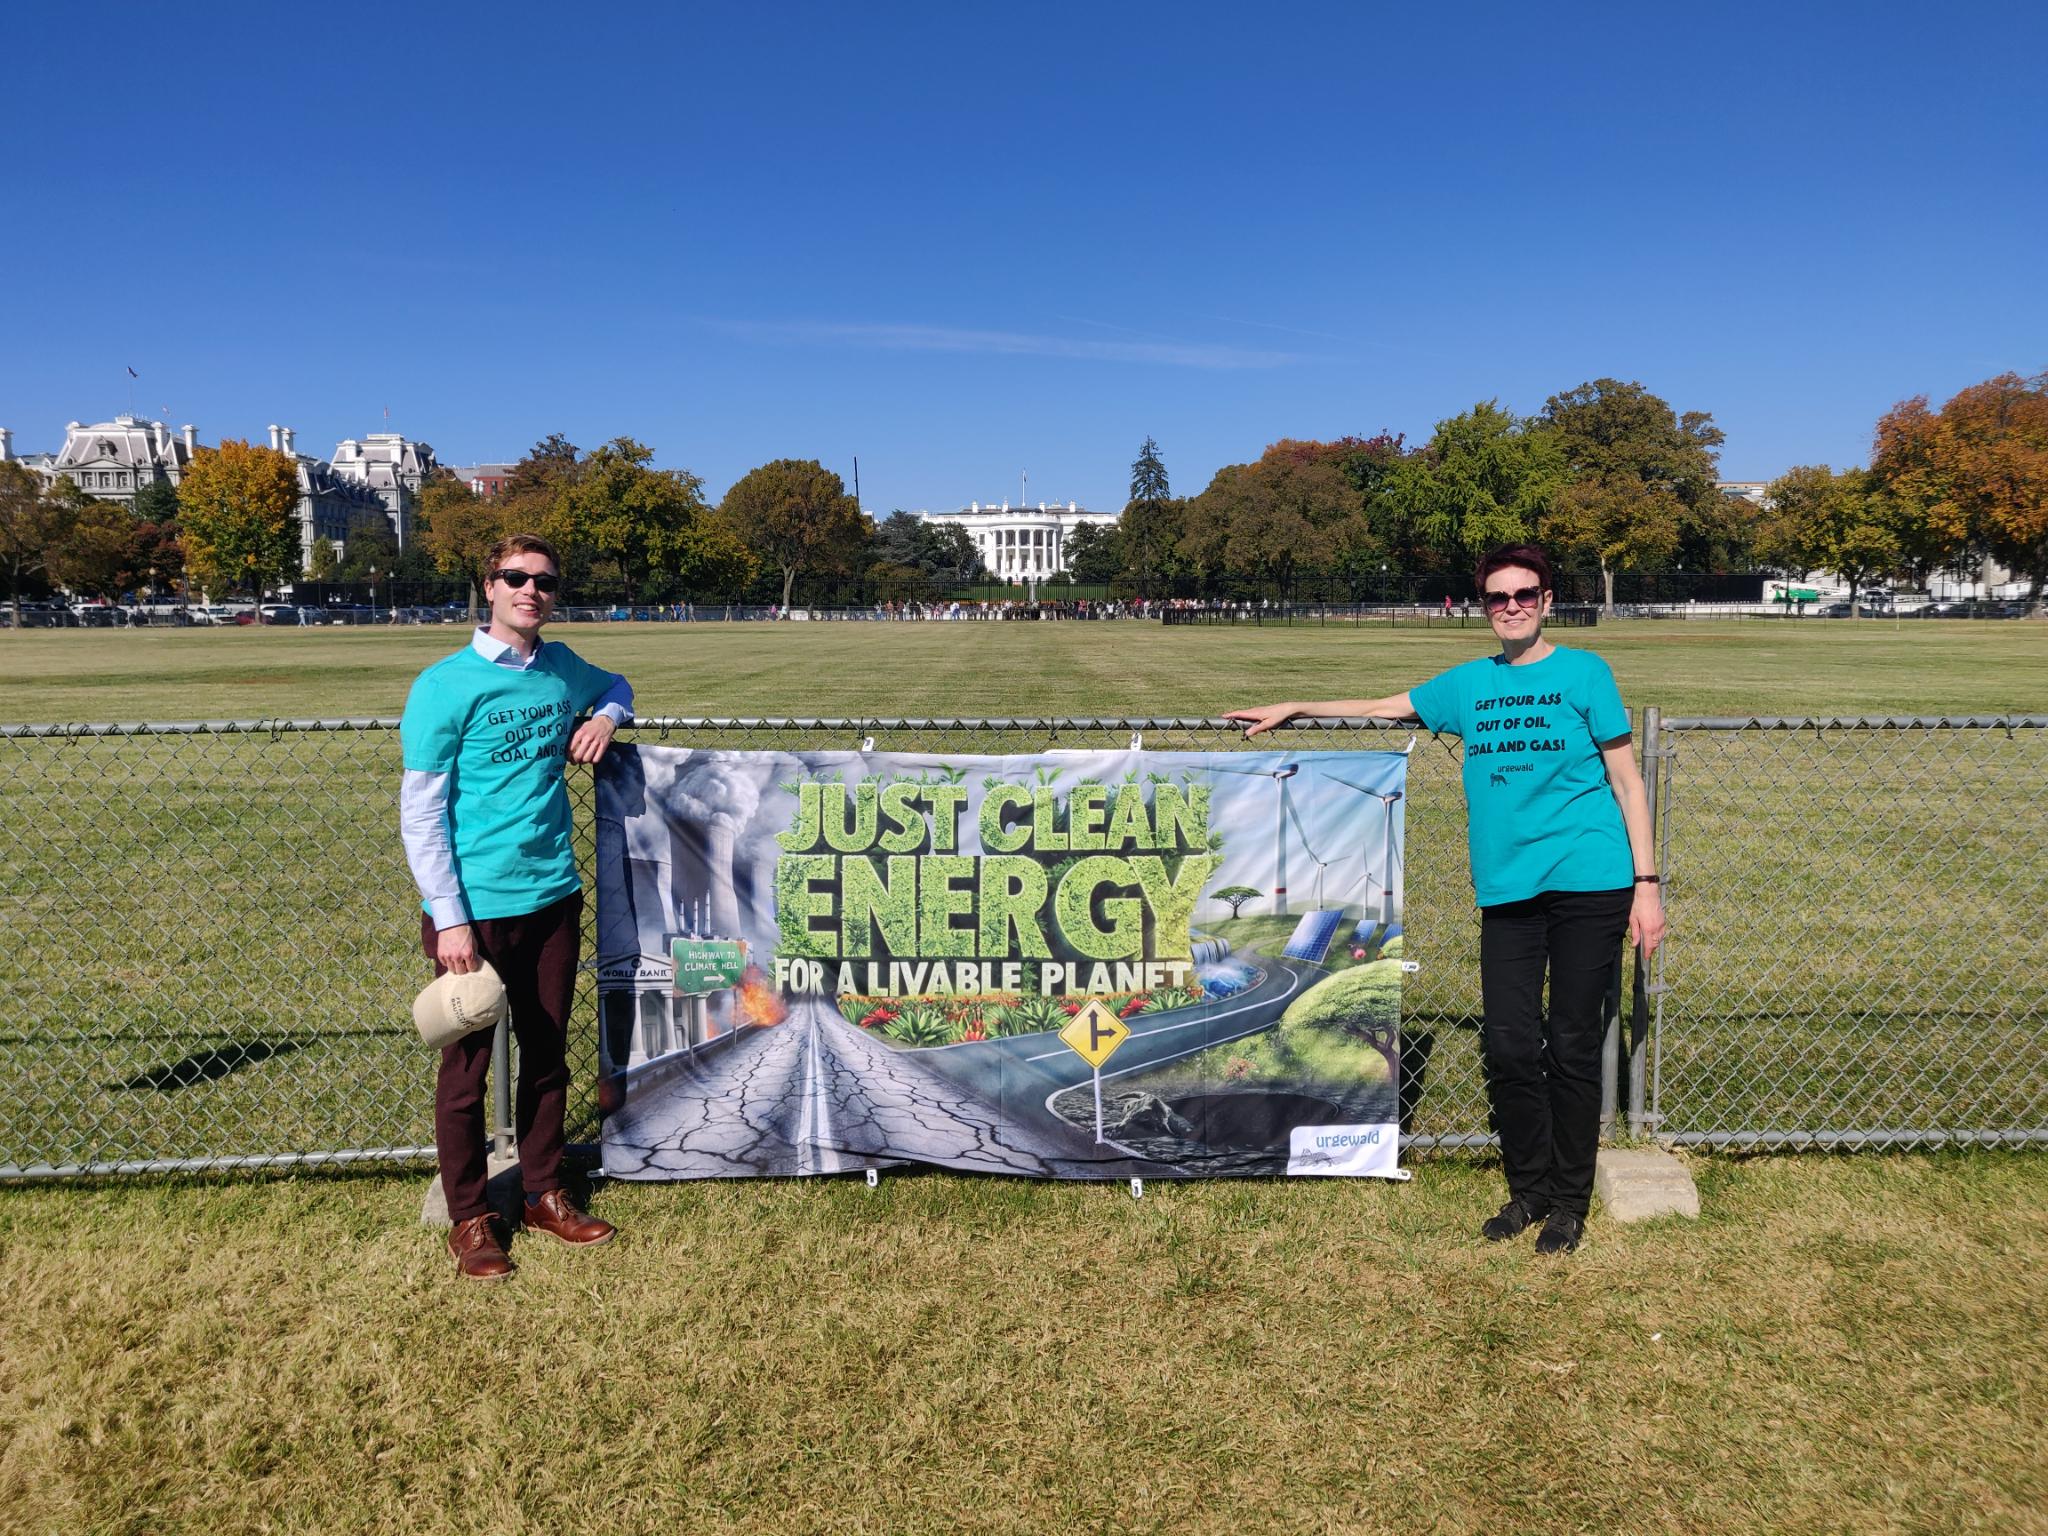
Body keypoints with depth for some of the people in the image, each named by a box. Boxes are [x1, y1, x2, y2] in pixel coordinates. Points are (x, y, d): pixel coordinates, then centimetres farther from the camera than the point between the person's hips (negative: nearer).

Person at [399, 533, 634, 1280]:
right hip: (474, 909, -5)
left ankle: (544, 1194, 30)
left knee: (548, 1055, 15)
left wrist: (605, 717, 6)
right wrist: (449, 919, -14)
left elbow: (616, 685, 30)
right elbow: (421, 812, -9)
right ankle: (469, 1218, 21)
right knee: (467, 1066, 5)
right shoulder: (445, 685, -9)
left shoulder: (561, 668, 6)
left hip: (553, 897, 5)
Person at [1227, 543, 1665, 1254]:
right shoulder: (1469, 683, 12)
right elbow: (1380, 708, 24)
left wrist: (1646, 883, -2)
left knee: (1572, 1046, 2)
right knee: (1508, 1044, 1)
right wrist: (1291, 709, 21)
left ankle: (1569, 1201, 18)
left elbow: (1626, 781, 2)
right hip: (1507, 889, 3)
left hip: (1588, 883, -3)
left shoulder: (1583, 673, 1)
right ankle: (1528, 1189, 21)